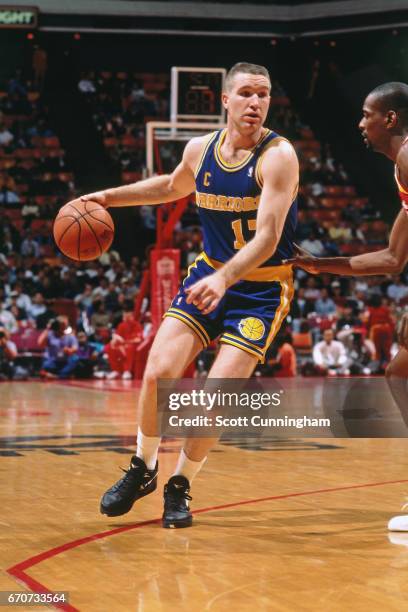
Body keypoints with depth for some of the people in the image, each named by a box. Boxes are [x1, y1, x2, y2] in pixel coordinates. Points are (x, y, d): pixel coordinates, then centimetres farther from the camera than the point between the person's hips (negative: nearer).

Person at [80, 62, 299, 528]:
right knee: (158, 372, -9)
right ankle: (142, 471, 15)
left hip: (262, 288, -4)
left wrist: (224, 279, -44)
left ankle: (179, 488, 10)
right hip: (209, 274, 4)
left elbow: (267, 237, -29)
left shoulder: (278, 156, -19)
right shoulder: (200, 149, -2)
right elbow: (172, 187, 23)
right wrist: (109, 197, 15)